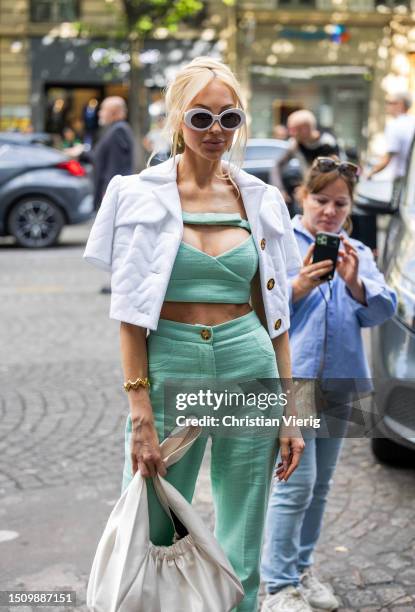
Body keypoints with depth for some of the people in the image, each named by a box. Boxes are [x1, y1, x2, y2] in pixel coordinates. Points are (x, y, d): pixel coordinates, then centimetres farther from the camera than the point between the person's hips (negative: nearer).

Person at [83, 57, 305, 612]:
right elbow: (130, 314, -5)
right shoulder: (141, 196, -2)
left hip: (249, 369, 2)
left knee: (241, 561, 11)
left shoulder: (261, 200, 6)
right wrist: (140, 414, -12)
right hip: (170, 367, -2)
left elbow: (275, 315, 9)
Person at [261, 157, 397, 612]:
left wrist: (354, 282, -19)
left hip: (339, 381, 5)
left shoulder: (358, 254, 13)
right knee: (296, 481, -9)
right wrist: (299, 286, -23)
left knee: (320, 484, 13)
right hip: (290, 375, -5)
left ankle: (302, 569, 28)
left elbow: (383, 310, 0)